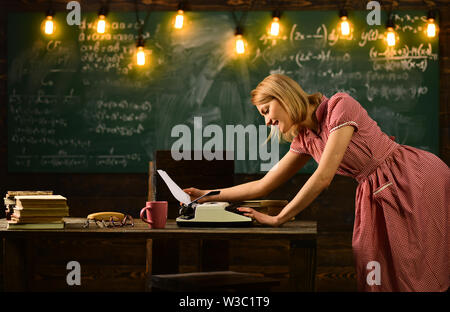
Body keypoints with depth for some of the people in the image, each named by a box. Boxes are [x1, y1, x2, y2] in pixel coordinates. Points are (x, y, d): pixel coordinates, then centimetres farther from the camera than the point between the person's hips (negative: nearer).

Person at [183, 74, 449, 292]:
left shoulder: (340, 106, -19)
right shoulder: (304, 139, 6)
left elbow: (324, 177, -24)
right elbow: (264, 185, 12)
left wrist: (278, 219, -19)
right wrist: (208, 195, 9)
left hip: (420, 180, -7)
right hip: (377, 193, 7)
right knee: (374, 275, 6)